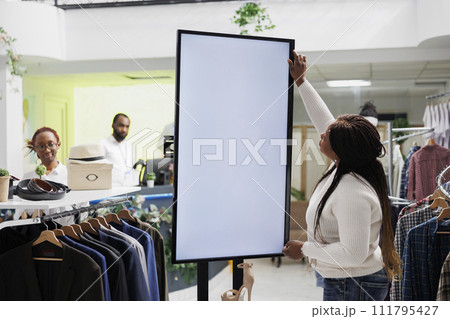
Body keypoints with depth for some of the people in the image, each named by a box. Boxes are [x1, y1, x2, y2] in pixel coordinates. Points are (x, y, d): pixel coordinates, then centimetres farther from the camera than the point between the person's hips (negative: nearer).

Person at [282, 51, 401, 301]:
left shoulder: (352, 194, -31)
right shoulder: (344, 167, -4)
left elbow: (353, 253, -31)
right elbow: (323, 119, 8)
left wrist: (305, 248, -20)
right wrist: (300, 80, 14)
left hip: (352, 287, -9)